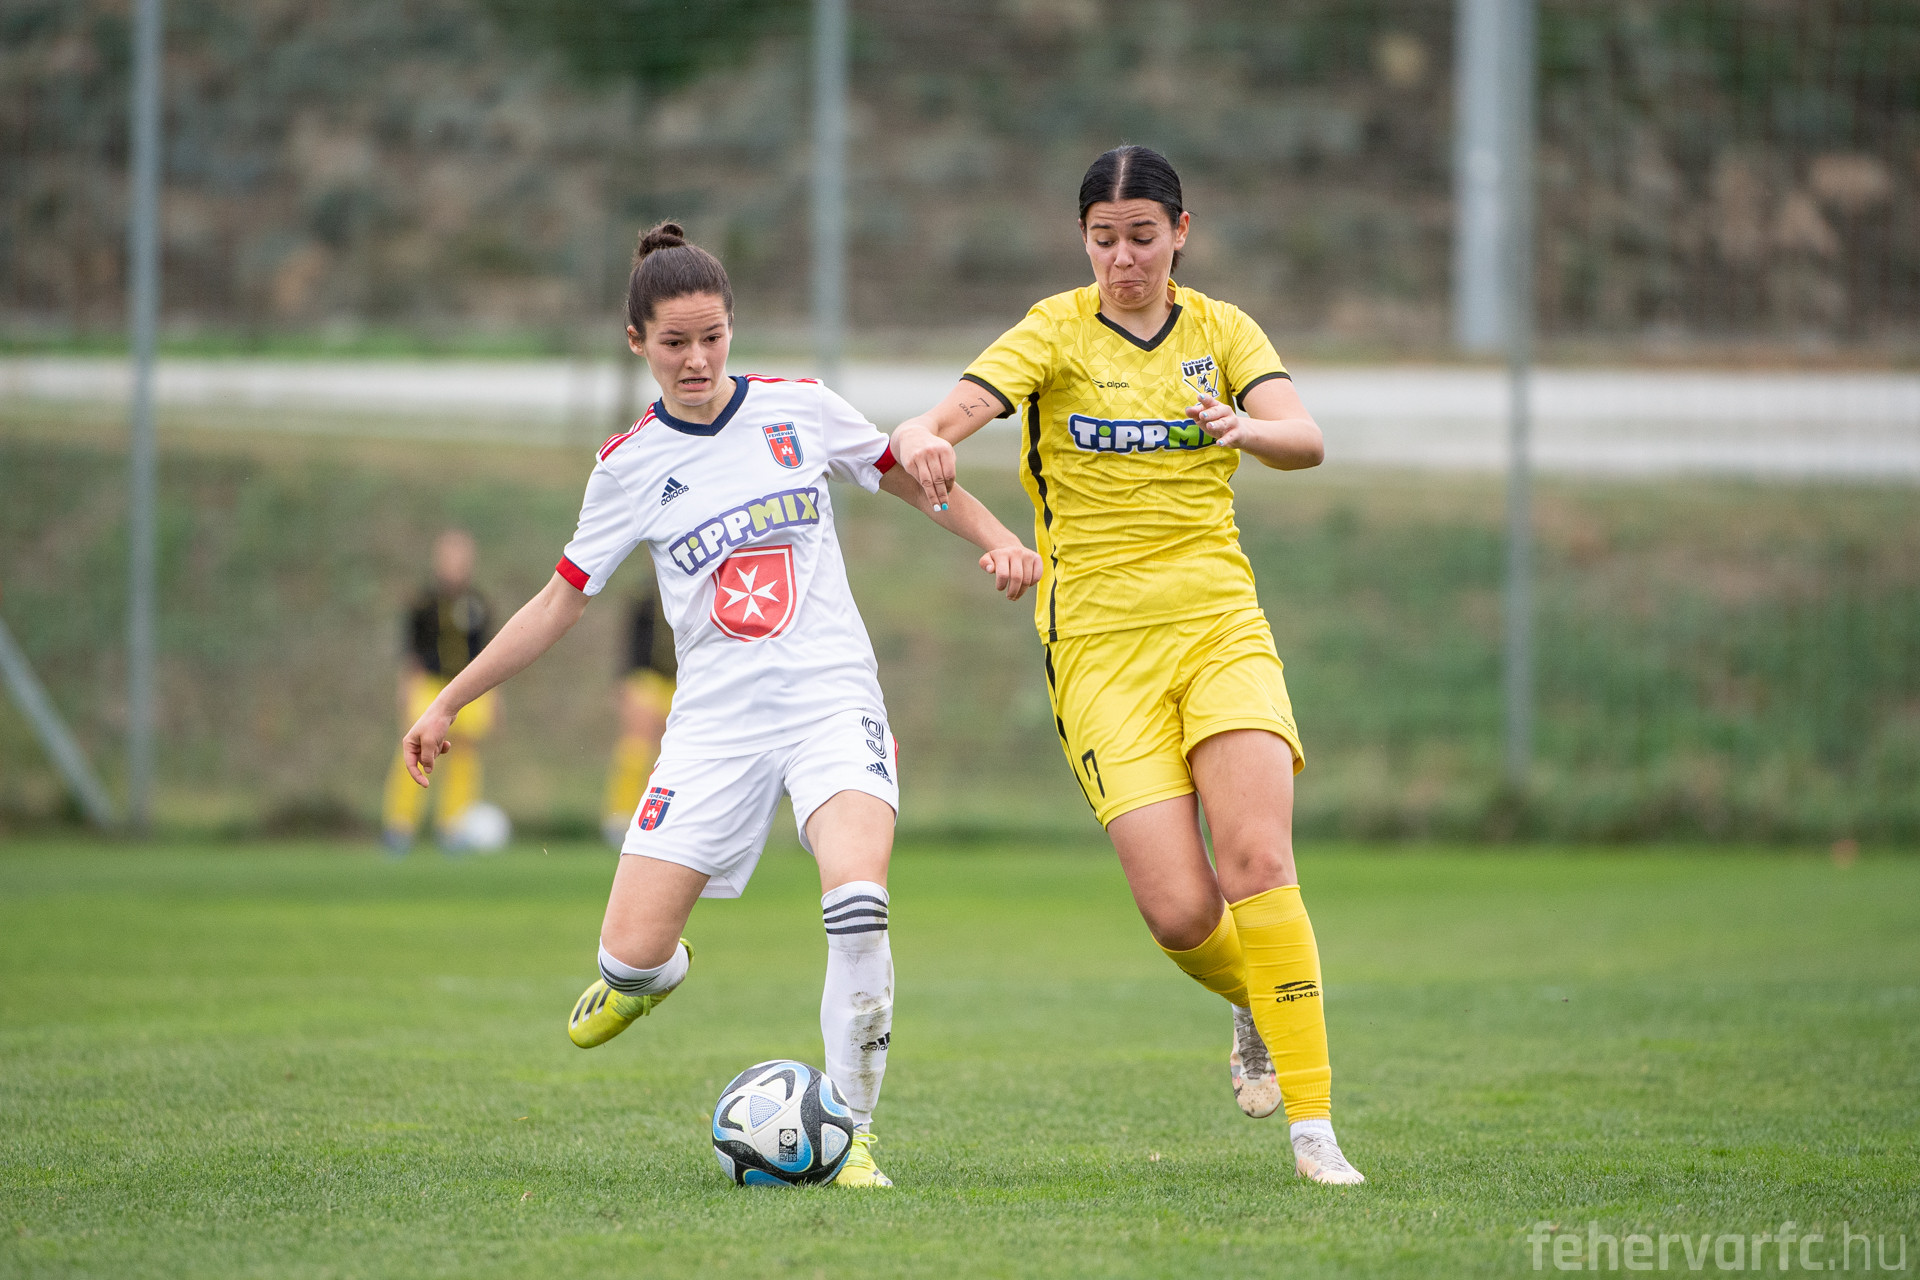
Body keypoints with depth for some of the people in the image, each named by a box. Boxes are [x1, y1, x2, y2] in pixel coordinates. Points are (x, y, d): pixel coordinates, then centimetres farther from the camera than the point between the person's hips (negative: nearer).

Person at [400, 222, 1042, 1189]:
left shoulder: (799, 409, 3)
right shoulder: (629, 467, 4)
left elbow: (906, 475, 18)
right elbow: (560, 601, 12)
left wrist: (996, 539, 2)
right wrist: (448, 704, 11)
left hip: (832, 700, -1)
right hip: (715, 722, 1)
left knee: (856, 899, -29)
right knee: (631, 949, -9)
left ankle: (849, 1131, -15)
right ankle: (654, 976, 32)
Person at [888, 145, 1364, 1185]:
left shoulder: (1220, 330, 7)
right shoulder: (1057, 331, 1)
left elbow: (1305, 441, -9)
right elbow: (949, 414, -14)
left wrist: (1248, 429, -32)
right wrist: (921, 440, -39)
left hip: (1218, 622, 1)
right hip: (1099, 641, -1)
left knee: (1257, 865, -18)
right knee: (1180, 912, -12)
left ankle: (1312, 1122, -13)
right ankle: (1257, 1004, 23)